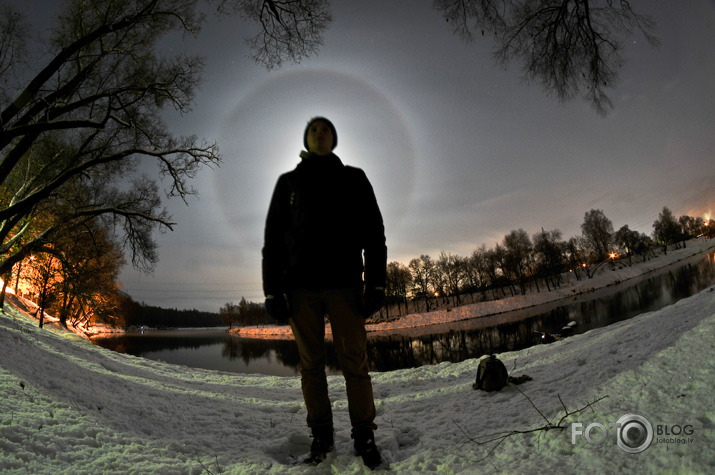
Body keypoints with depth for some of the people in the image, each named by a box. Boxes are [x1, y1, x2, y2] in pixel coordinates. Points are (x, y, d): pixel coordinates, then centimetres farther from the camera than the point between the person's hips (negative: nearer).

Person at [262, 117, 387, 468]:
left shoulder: (353, 179, 14)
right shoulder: (288, 182, 16)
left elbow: (373, 232, 8)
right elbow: (272, 238, 11)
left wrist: (376, 282, -3)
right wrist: (272, 290, 1)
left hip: (344, 282, -1)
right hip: (301, 286, 1)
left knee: (354, 361, -4)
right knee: (311, 364, 4)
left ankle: (364, 435, 8)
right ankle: (321, 435, 15)